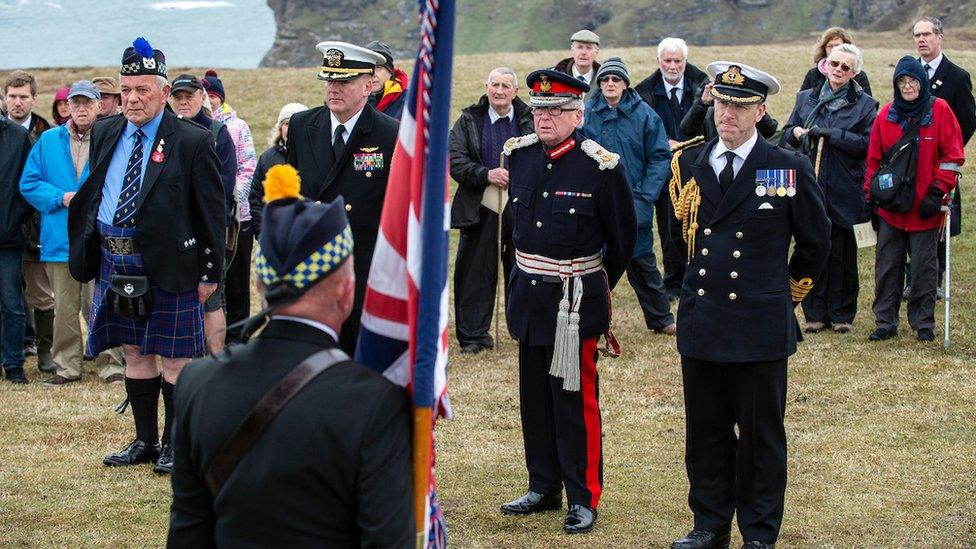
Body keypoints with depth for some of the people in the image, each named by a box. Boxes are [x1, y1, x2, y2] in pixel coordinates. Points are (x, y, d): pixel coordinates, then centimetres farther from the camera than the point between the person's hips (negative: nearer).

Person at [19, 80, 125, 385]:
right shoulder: (48, 141, 9)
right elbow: (28, 183, 6)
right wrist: (61, 198, -8)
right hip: (59, 239, 2)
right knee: (65, 308, 7)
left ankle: (110, 366, 6)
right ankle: (67, 367, 16)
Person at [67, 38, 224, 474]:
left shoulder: (192, 142, -8)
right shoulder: (105, 133, 9)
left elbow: (212, 212, -6)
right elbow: (93, 192, 18)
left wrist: (210, 272, -8)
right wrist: (91, 255, 12)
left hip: (168, 264, -6)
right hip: (113, 261, 6)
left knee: (175, 357, 1)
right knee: (134, 353, 14)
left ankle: (176, 446, 12)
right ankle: (144, 441, 24)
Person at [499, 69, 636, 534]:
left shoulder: (601, 167, -12)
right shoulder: (520, 155, 4)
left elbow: (623, 239, -1)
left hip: (574, 302, -6)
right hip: (527, 296, 6)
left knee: (575, 400, -1)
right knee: (534, 398, 14)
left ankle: (583, 499, 9)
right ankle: (544, 487, 26)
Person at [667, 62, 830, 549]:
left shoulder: (789, 170, -5)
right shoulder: (688, 165, 6)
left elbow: (815, 242, 7)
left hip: (760, 325, -3)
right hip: (700, 323, 4)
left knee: (761, 436, 5)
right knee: (705, 432, 10)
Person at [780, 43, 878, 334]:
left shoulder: (864, 104, 1)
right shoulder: (806, 98, 12)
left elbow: (868, 144, -9)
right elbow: (786, 133, 17)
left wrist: (831, 134, -15)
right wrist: (796, 133, -6)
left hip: (842, 189, -2)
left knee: (841, 251, 3)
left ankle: (841, 314, 13)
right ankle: (815, 313, 12)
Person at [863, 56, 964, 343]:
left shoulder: (939, 110, -3)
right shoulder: (887, 114, 6)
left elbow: (952, 156, -4)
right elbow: (874, 158, 10)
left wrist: (937, 192, -9)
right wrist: (870, 195, 4)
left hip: (925, 208, -3)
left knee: (924, 266, 3)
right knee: (887, 265, 6)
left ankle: (923, 323, 14)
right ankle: (885, 322, 15)